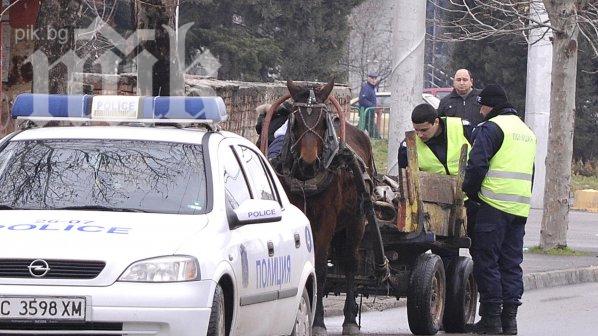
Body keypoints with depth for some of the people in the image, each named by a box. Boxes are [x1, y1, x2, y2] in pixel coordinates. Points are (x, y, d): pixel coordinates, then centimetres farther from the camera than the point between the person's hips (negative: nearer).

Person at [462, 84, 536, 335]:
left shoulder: (491, 128, -7)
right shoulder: (527, 131, 21)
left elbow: (477, 165, -15)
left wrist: (470, 192, 0)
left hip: (494, 205, -8)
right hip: (521, 208, 8)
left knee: (486, 261, -2)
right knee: (512, 263, 11)